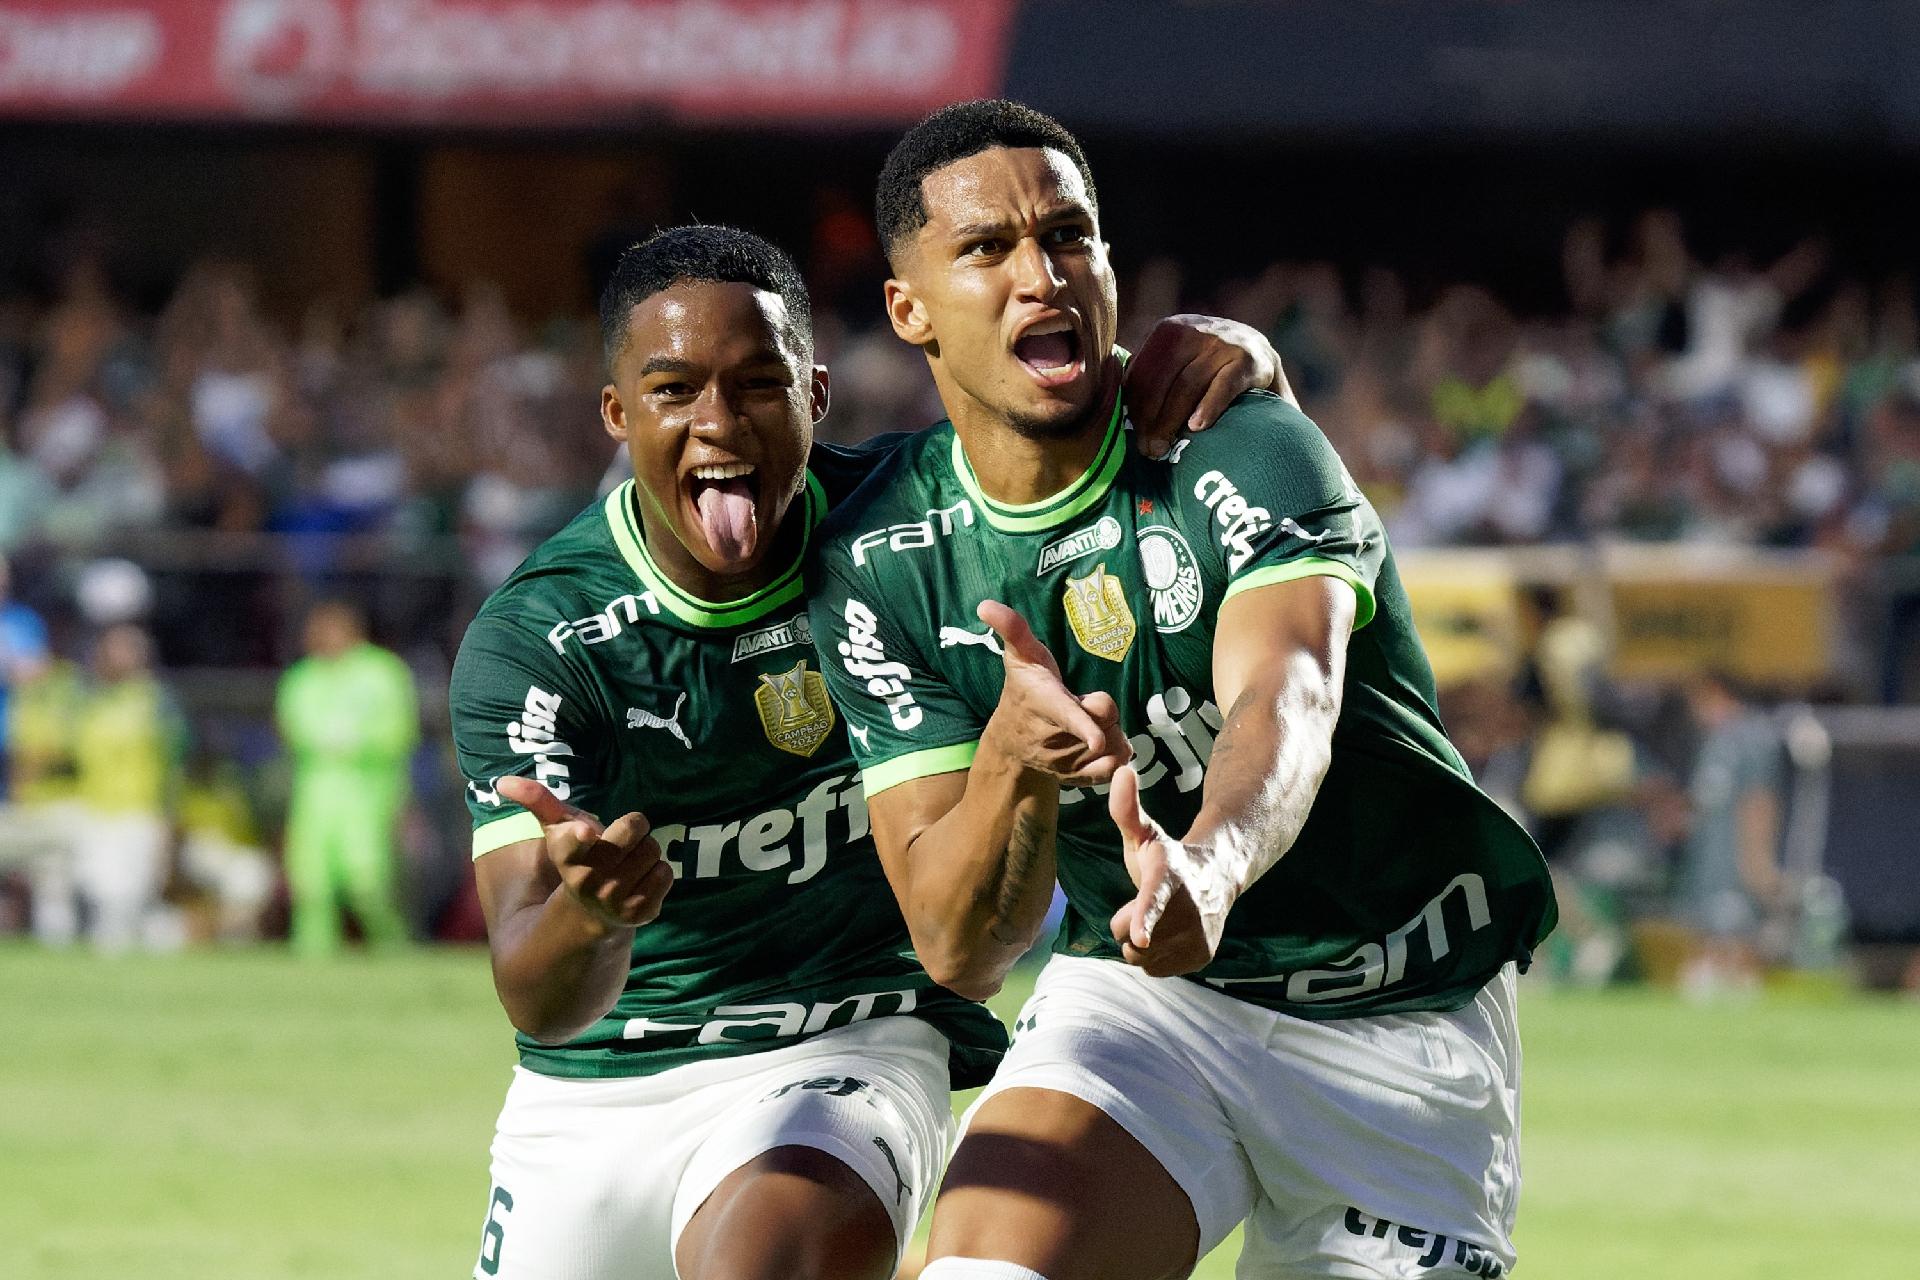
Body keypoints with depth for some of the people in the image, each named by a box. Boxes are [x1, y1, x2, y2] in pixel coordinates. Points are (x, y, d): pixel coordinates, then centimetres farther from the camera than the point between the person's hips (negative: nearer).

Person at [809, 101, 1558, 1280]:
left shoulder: (1247, 456, -17)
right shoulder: (878, 564, -8)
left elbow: (1287, 706, -38)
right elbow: (957, 951, -12)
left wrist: (1206, 865, -61)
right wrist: (1009, 764, -35)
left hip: (1403, 1034, -1)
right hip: (1139, 1001, 1)